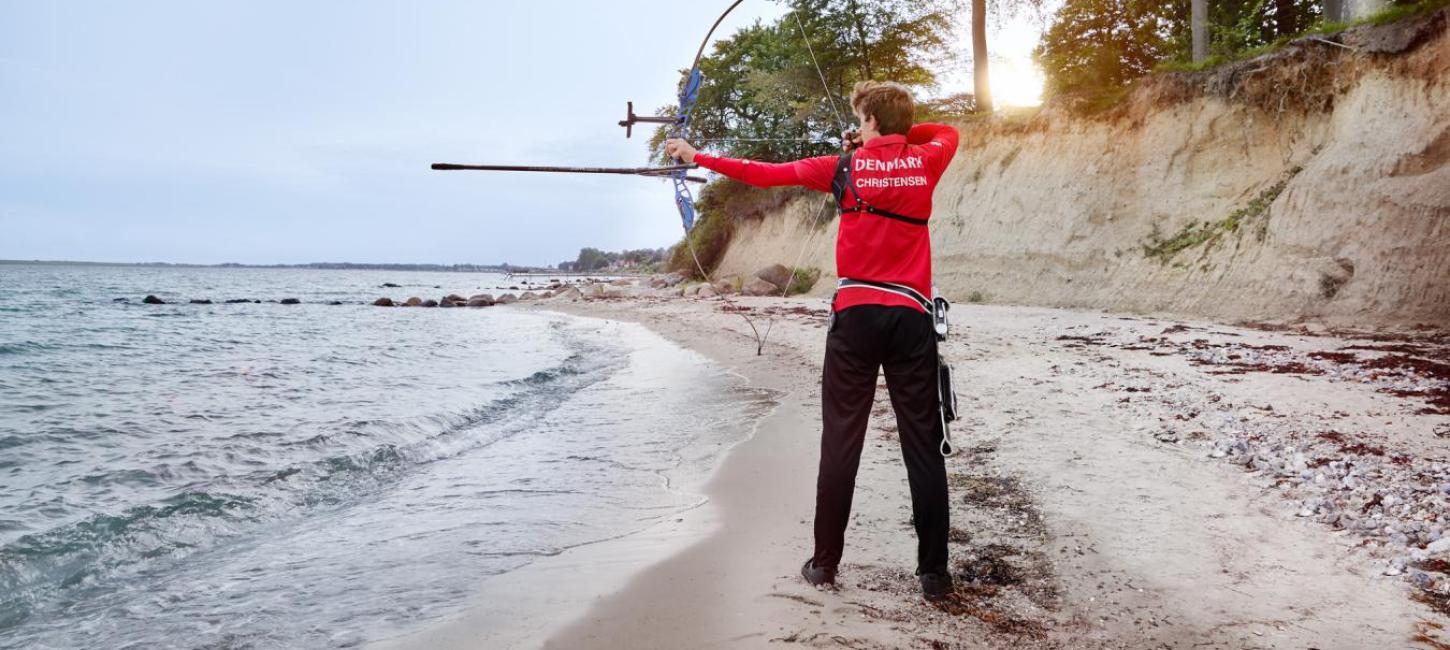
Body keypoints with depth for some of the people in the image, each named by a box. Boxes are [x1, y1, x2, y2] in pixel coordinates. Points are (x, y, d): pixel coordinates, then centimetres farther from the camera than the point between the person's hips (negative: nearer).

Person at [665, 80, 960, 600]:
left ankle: (825, 562, 13)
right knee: (924, 448, 4)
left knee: (840, 442, 6)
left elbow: (763, 173, 7)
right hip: (911, 317, 1)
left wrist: (697, 157, 18)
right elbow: (948, 132, 31)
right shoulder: (927, 162, 7)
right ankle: (934, 573, 7)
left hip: (856, 316, -1)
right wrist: (890, 138, 24)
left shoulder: (845, 167, 2)